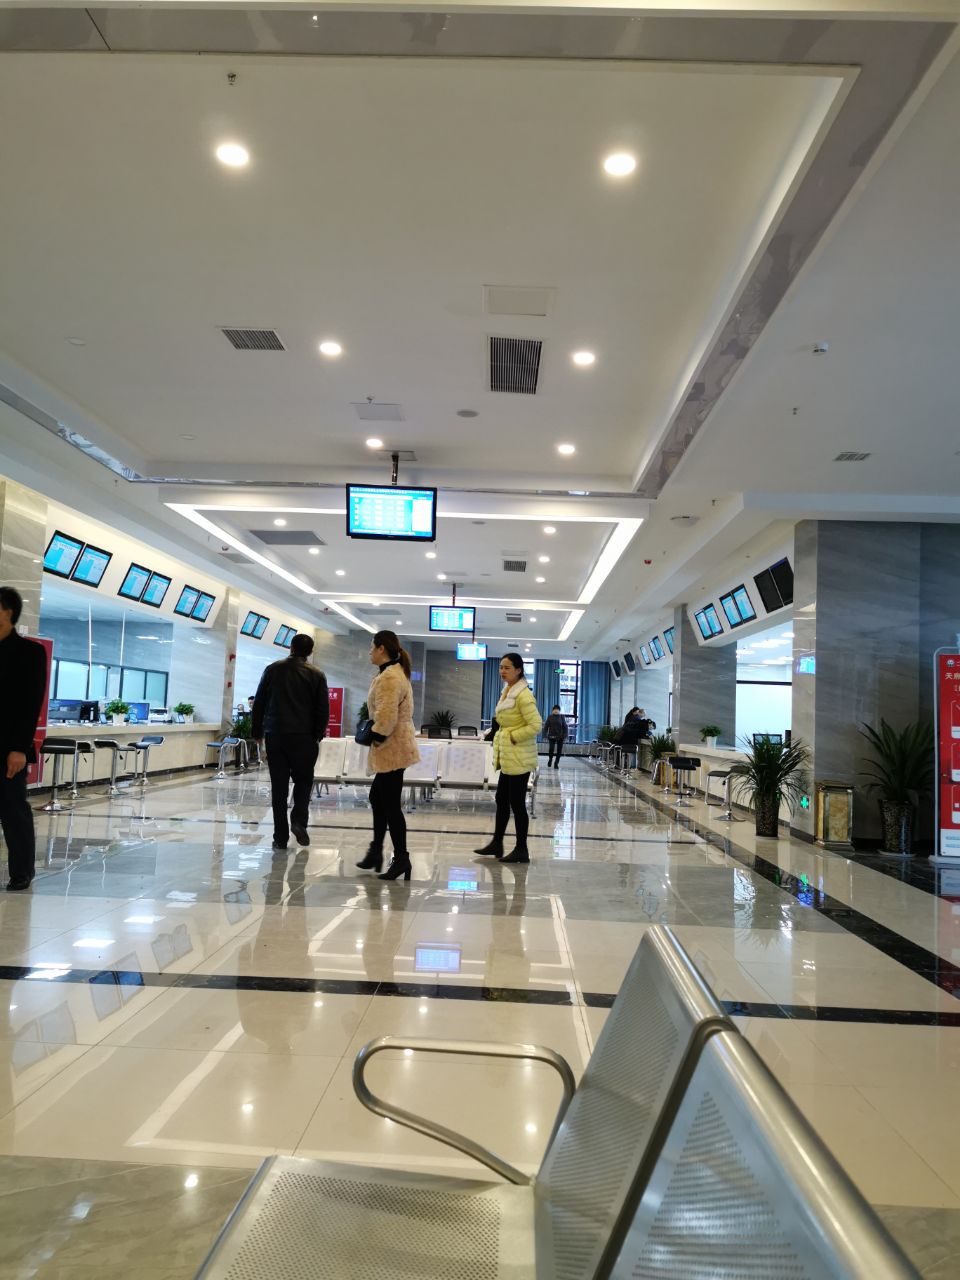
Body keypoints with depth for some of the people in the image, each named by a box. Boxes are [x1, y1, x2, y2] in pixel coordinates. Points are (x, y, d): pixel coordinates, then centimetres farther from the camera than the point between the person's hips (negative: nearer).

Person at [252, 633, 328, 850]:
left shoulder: (273, 669, 5)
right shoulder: (316, 675, 1)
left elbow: (259, 703, 6)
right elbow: (323, 710, 0)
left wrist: (258, 732, 14)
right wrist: (317, 736, 10)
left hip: (275, 735, 1)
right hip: (303, 737, -1)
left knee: (279, 786, 5)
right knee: (303, 781, 14)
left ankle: (280, 837, 5)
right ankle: (299, 821, -8)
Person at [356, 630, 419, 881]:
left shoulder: (389, 676, -19)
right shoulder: (396, 672, 15)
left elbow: (386, 716, -27)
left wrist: (376, 738, -13)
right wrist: (378, 735, 14)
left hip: (391, 748, -11)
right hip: (395, 747, 11)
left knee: (391, 804, -3)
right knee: (377, 798, 19)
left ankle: (401, 858, 6)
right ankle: (376, 851, 28)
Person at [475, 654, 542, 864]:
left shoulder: (523, 695, -17)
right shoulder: (507, 691, 11)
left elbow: (535, 725, -23)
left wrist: (513, 737, -17)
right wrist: (499, 750, 17)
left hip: (519, 758, -9)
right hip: (507, 757, 9)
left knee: (517, 803, -1)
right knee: (502, 800, 15)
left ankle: (521, 850, 11)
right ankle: (497, 843, 26)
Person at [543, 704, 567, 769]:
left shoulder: (562, 717, 2)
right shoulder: (550, 717, 3)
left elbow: (565, 727, 2)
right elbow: (546, 726, 4)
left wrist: (565, 736, -5)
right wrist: (546, 735, -1)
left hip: (560, 737, 1)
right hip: (552, 736, 0)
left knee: (559, 751, 1)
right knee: (551, 749, -10)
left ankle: (556, 764, 14)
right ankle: (550, 759, 19)